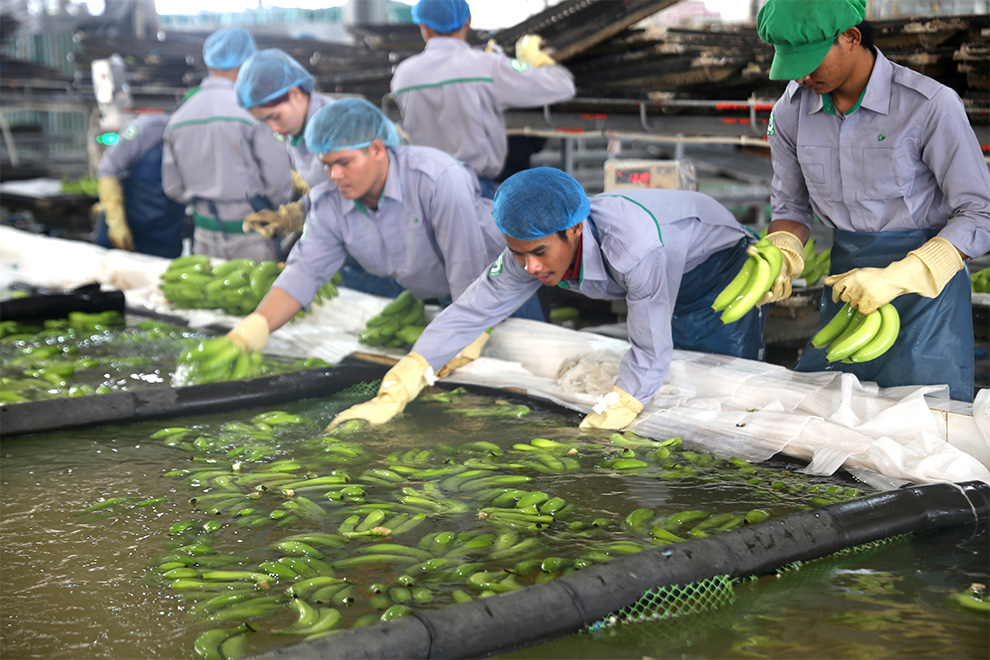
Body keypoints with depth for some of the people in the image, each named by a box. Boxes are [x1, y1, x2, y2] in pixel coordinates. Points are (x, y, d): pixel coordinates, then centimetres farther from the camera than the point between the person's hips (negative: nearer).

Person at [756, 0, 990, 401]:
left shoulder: (929, 105, -17)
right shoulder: (791, 112, -1)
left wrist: (898, 277, -25)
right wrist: (780, 257, -11)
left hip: (926, 280, -4)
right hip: (847, 278, 4)